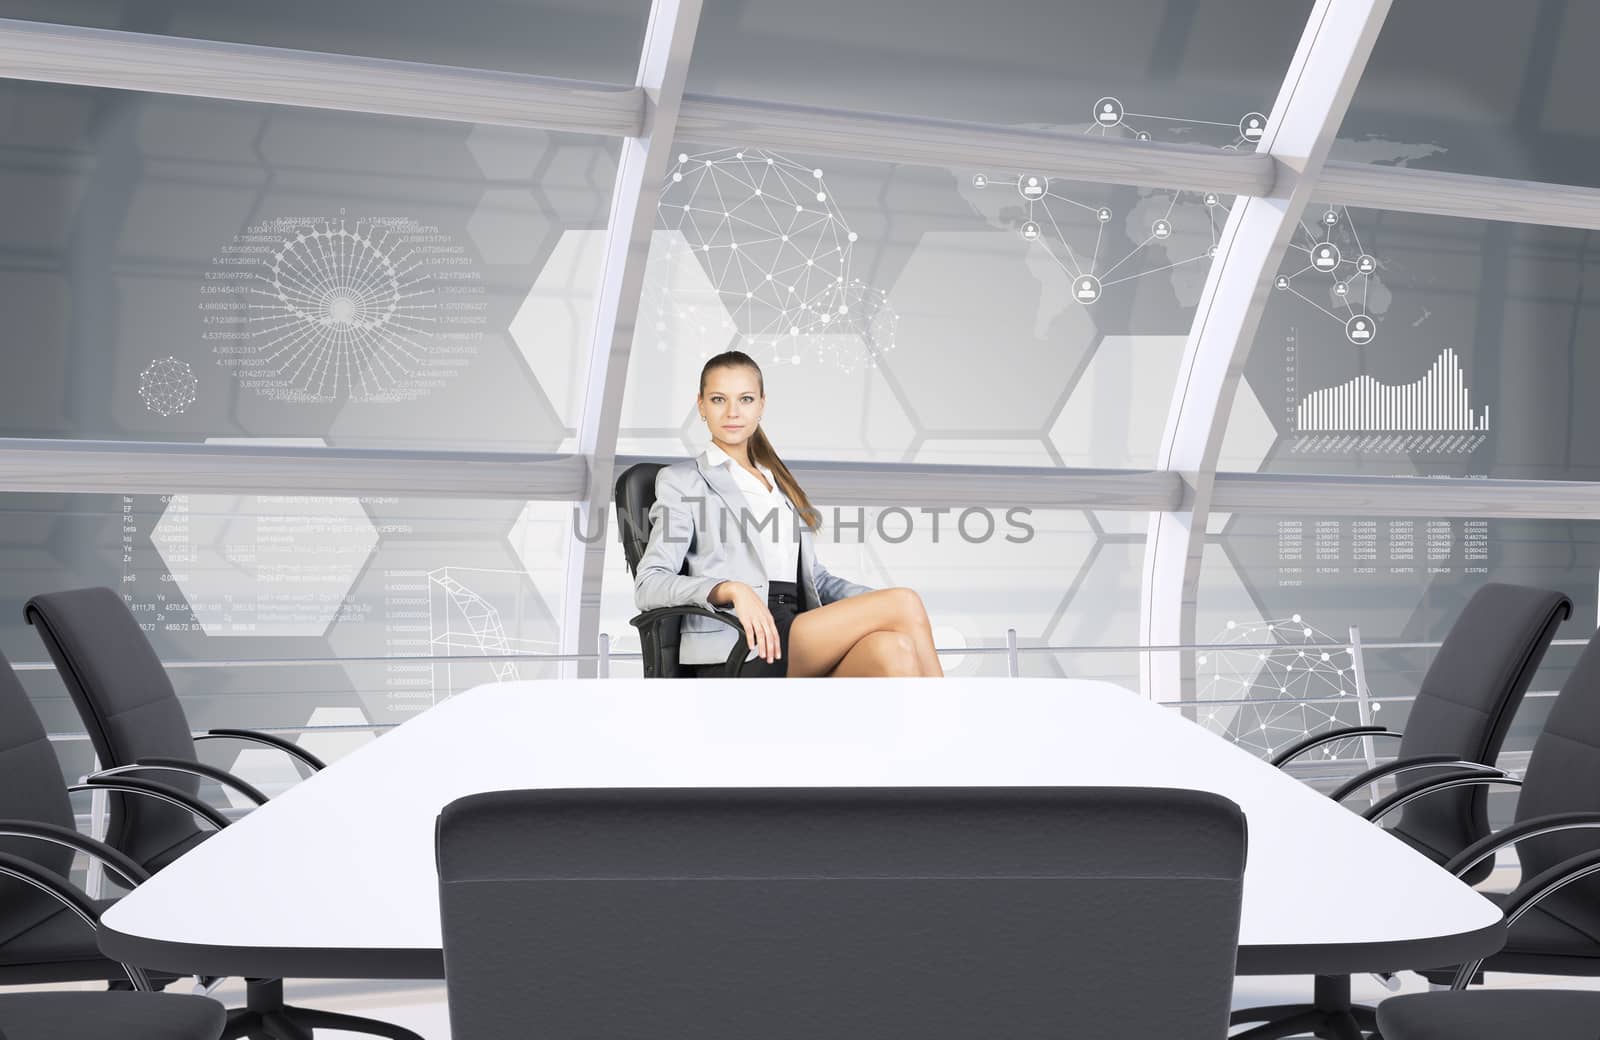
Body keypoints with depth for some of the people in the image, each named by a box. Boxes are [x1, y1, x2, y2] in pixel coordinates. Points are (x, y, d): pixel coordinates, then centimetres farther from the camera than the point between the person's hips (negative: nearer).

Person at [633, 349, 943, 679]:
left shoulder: (780, 481, 30)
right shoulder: (681, 480, 11)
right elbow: (648, 585, -2)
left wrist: (877, 602, 3)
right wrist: (732, 589, -22)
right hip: (738, 653, -5)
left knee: (893, 649, -30)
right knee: (905, 605, -23)